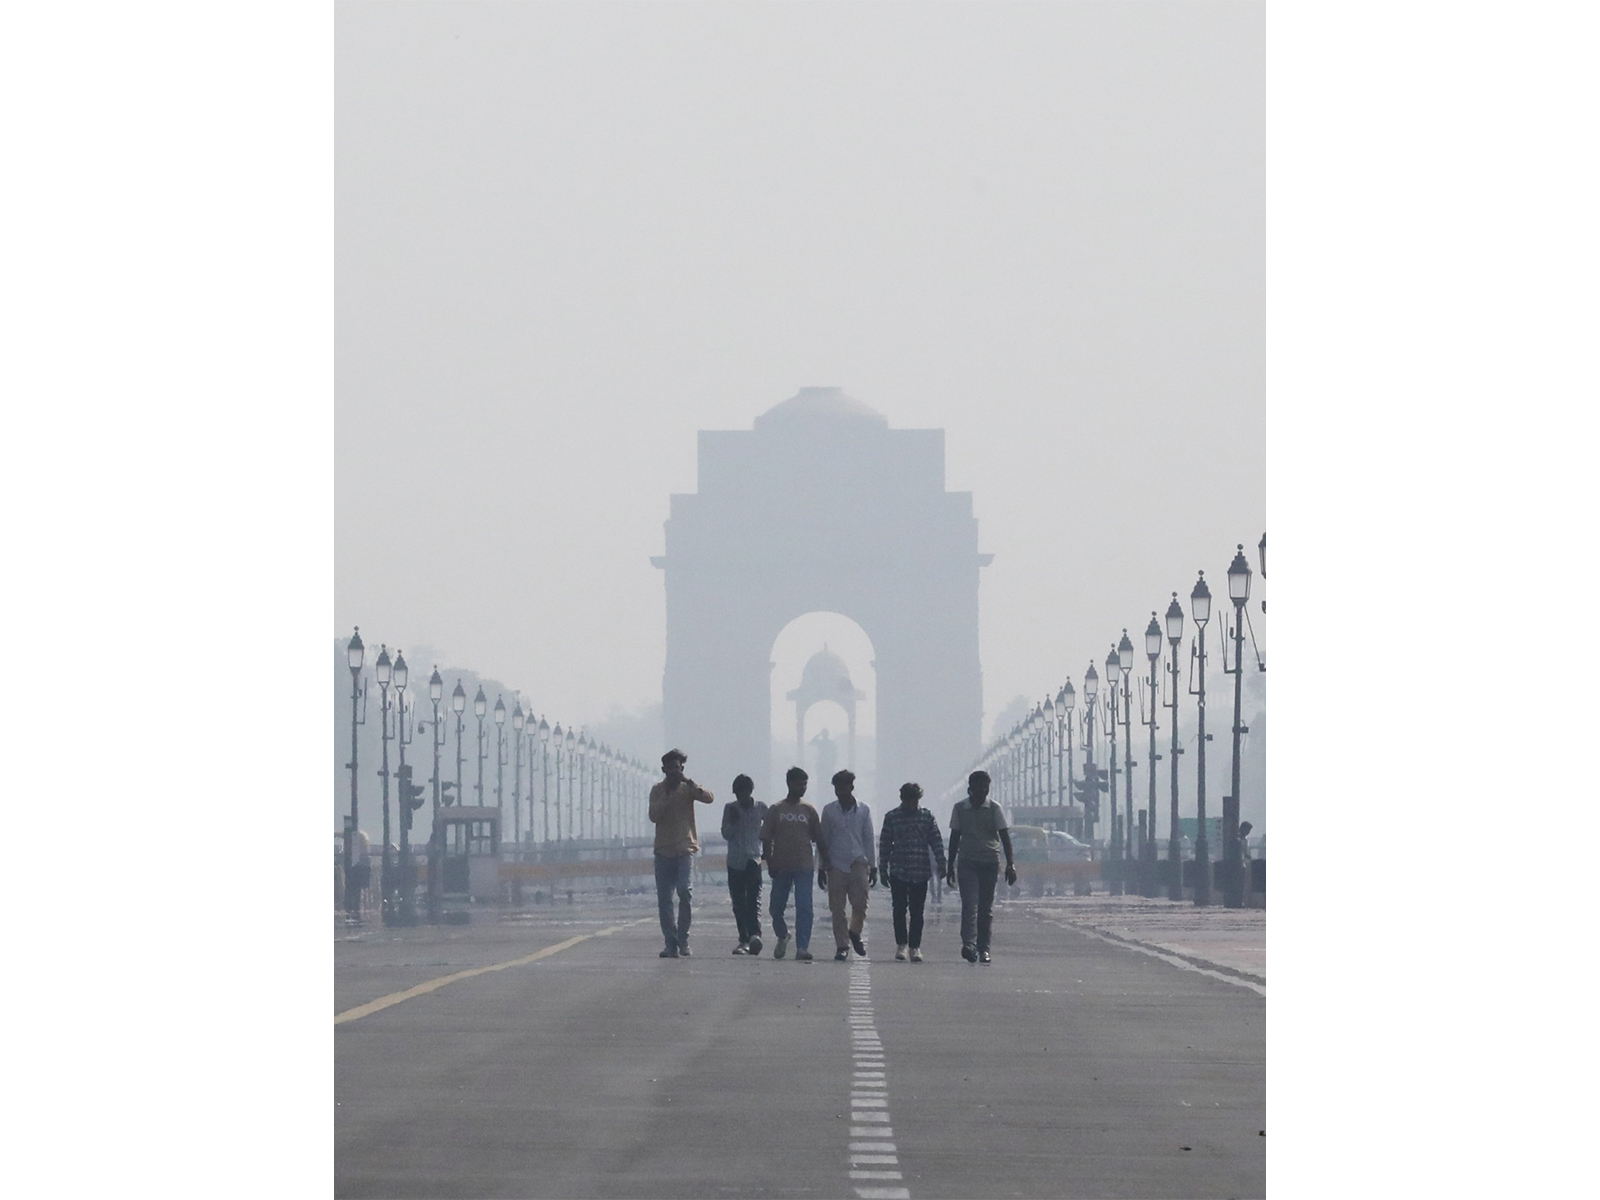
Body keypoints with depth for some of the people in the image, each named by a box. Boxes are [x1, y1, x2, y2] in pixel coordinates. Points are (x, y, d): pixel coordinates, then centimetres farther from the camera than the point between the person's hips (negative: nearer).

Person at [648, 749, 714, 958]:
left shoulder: (687, 789, 6)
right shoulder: (657, 790, 9)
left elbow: (708, 798, -11)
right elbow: (654, 816, -3)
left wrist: (688, 782, -16)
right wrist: (667, 795, -11)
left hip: (685, 849, -2)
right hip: (664, 851, 2)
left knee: (684, 890, -19)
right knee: (664, 899, -1)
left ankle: (683, 939, -9)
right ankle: (671, 943, 4)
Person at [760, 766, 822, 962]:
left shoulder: (808, 810, 8)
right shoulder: (776, 810, 4)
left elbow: (817, 838, 12)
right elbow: (766, 838, 3)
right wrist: (769, 863, -6)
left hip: (803, 867, 0)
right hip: (781, 867, 0)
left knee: (804, 908, -11)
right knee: (775, 907, 7)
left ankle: (802, 948, -13)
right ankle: (782, 936, 35)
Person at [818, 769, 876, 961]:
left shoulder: (863, 811, 7)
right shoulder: (829, 811, 6)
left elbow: (868, 840, 11)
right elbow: (823, 840, 10)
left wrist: (873, 866, 7)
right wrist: (821, 867, 6)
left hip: (858, 864, 0)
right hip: (835, 866, 0)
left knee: (860, 903, -10)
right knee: (837, 909, -2)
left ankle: (855, 933, 17)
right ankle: (841, 946, 5)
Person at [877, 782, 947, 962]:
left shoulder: (927, 817, 5)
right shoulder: (891, 817, 4)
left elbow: (936, 841, 6)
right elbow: (885, 844, 7)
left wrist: (941, 864, -2)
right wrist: (883, 868, 5)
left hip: (921, 872, 0)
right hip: (898, 872, 0)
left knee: (917, 911, 1)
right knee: (899, 910, -2)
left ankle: (915, 946, 6)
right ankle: (901, 944, 6)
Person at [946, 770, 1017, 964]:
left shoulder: (994, 809, 1)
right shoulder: (960, 808, 5)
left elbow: (1005, 836, -3)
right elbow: (955, 838, 11)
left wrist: (1010, 864, -13)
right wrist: (951, 866, 11)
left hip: (990, 862, 0)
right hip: (967, 862, 0)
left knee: (986, 907, 4)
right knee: (969, 904, -14)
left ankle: (983, 949, 9)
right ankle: (969, 944, -25)